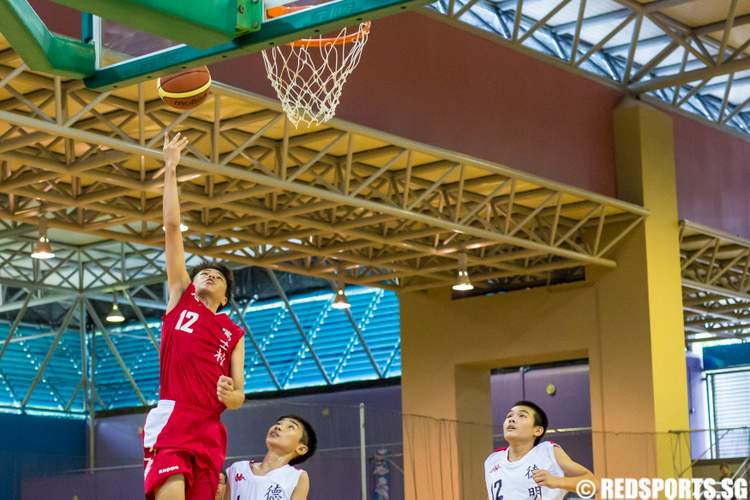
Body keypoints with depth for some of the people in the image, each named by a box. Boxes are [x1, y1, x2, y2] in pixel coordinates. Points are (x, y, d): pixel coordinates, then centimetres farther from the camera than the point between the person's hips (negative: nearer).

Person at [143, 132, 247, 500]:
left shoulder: (234, 334, 23)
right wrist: (171, 170, 11)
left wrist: (232, 396, -8)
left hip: (209, 429, 4)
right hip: (170, 418, -3)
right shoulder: (180, 297, 18)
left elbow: (238, 396, 16)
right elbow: (172, 227, 14)